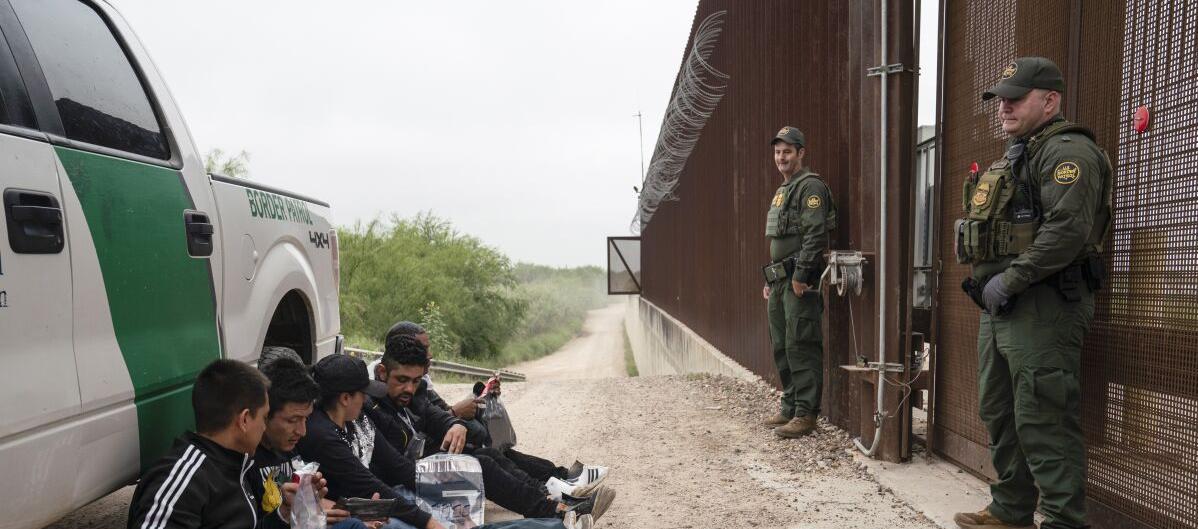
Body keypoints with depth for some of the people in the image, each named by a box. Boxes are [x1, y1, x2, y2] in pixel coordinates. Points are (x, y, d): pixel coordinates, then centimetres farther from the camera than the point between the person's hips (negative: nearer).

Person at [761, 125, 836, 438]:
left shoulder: (810, 187, -8)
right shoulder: (781, 191, 22)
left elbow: (814, 235, -18)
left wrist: (800, 276, -21)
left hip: (800, 283, -10)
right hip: (780, 282, 10)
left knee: (801, 347, -9)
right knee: (781, 348, 13)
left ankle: (806, 415, -5)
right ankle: (790, 408, 21)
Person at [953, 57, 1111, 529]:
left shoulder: (1067, 151, -9)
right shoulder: (1014, 158, 22)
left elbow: (1068, 229, -23)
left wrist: (1010, 279, -20)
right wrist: (985, 281, 13)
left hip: (1042, 306, -10)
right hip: (999, 307, 11)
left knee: (1043, 421, -9)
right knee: (999, 414, 16)